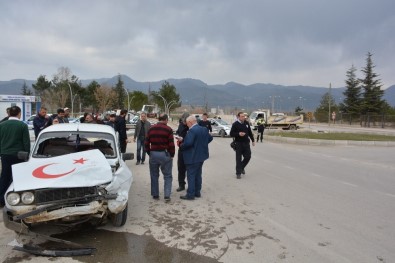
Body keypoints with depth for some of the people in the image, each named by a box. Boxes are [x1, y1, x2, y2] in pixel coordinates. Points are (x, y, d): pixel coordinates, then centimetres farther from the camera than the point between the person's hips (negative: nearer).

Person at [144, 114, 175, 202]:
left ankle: (155, 195, 20)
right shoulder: (168, 129, -8)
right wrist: (172, 155, 0)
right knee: (167, 176, 6)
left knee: (154, 176, 14)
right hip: (165, 154, -4)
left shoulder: (151, 128, 6)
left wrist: (149, 153, 14)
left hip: (153, 154, 4)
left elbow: (146, 143, 6)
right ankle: (167, 195, -1)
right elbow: (171, 144, -11)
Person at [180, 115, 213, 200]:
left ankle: (190, 194, 5)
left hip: (193, 157, -9)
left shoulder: (192, 130, -20)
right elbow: (210, 138, 16)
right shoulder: (204, 129, 7)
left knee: (191, 176, 0)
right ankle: (197, 192, 25)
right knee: (198, 175, 17)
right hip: (201, 155, 9)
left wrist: (181, 146, -12)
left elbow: (188, 143, -29)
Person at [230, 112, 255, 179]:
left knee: (248, 157, 5)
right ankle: (238, 173, 9)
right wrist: (238, 134, -22)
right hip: (238, 143, -4)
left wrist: (253, 140, 16)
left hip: (246, 143, 4)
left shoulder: (247, 123, 8)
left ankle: (242, 167, 31)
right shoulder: (235, 124, -7)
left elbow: (250, 132, 16)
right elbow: (231, 134, -7)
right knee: (239, 158, -1)